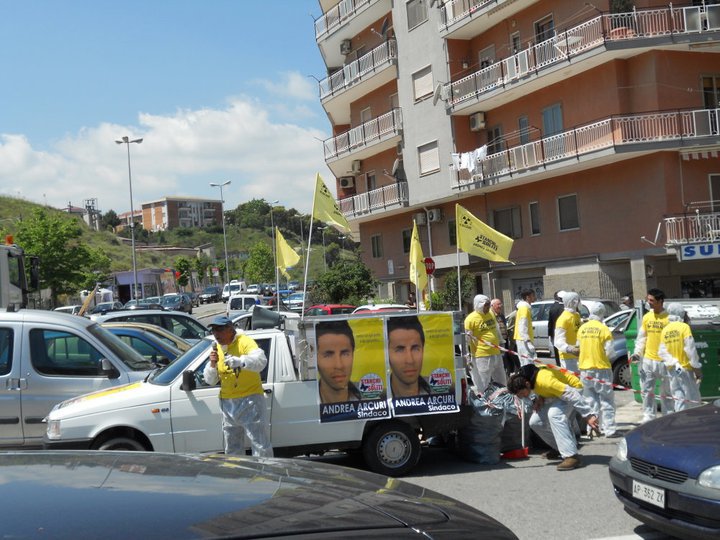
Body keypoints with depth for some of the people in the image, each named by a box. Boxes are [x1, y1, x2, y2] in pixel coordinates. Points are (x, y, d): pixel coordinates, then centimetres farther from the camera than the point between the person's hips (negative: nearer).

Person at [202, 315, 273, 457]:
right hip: (227, 404, 7)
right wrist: (212, 364, -8)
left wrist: (240, 361, -46)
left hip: (249, 399, -7)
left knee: (261, 446, -6)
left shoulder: (245, 342, -10)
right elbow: (210, 380, 12)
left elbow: (261, 361, -30)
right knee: (232, 448, 16)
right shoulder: (217, 348, 10)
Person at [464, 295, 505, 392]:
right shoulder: (470, 319, -13)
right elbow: (466, 340, -13)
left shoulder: (491, 313, 10)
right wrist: (467, 358, -16)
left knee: (502, 382, 17)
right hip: (482, 356, -8)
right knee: (483, 385, -3)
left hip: (496, 354, 8)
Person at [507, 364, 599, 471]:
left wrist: (589, 415, -35)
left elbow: (571, 394, -35)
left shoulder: (545, 380, -37)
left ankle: (571, 456, -31)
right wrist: (539, 398, -11)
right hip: (553, 395, 8)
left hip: (572, 389, -8)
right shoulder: (523, 376, -13)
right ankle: (560, 448, 19)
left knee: (554, 414, -34)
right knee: (535, 422, -1)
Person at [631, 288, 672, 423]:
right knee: (646, 390, 7)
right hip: (648, 360, 4)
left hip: (664, 361, -4)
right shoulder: (646, 317, 7)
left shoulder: (669, 318, -8)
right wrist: (637, 352, -2)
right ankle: (648, 417, 15)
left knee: (666, 392, 8)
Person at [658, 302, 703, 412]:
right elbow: (690, 349, -14)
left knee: (679, 398, 10)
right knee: (693, 399, 2)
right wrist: (697, 367, -8)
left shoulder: (664, 330, 5)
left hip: (671, 369, 5)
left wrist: (674, 363, -10)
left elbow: (662, 352, -3)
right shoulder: (684, 327, -10)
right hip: (685, 367, -5)